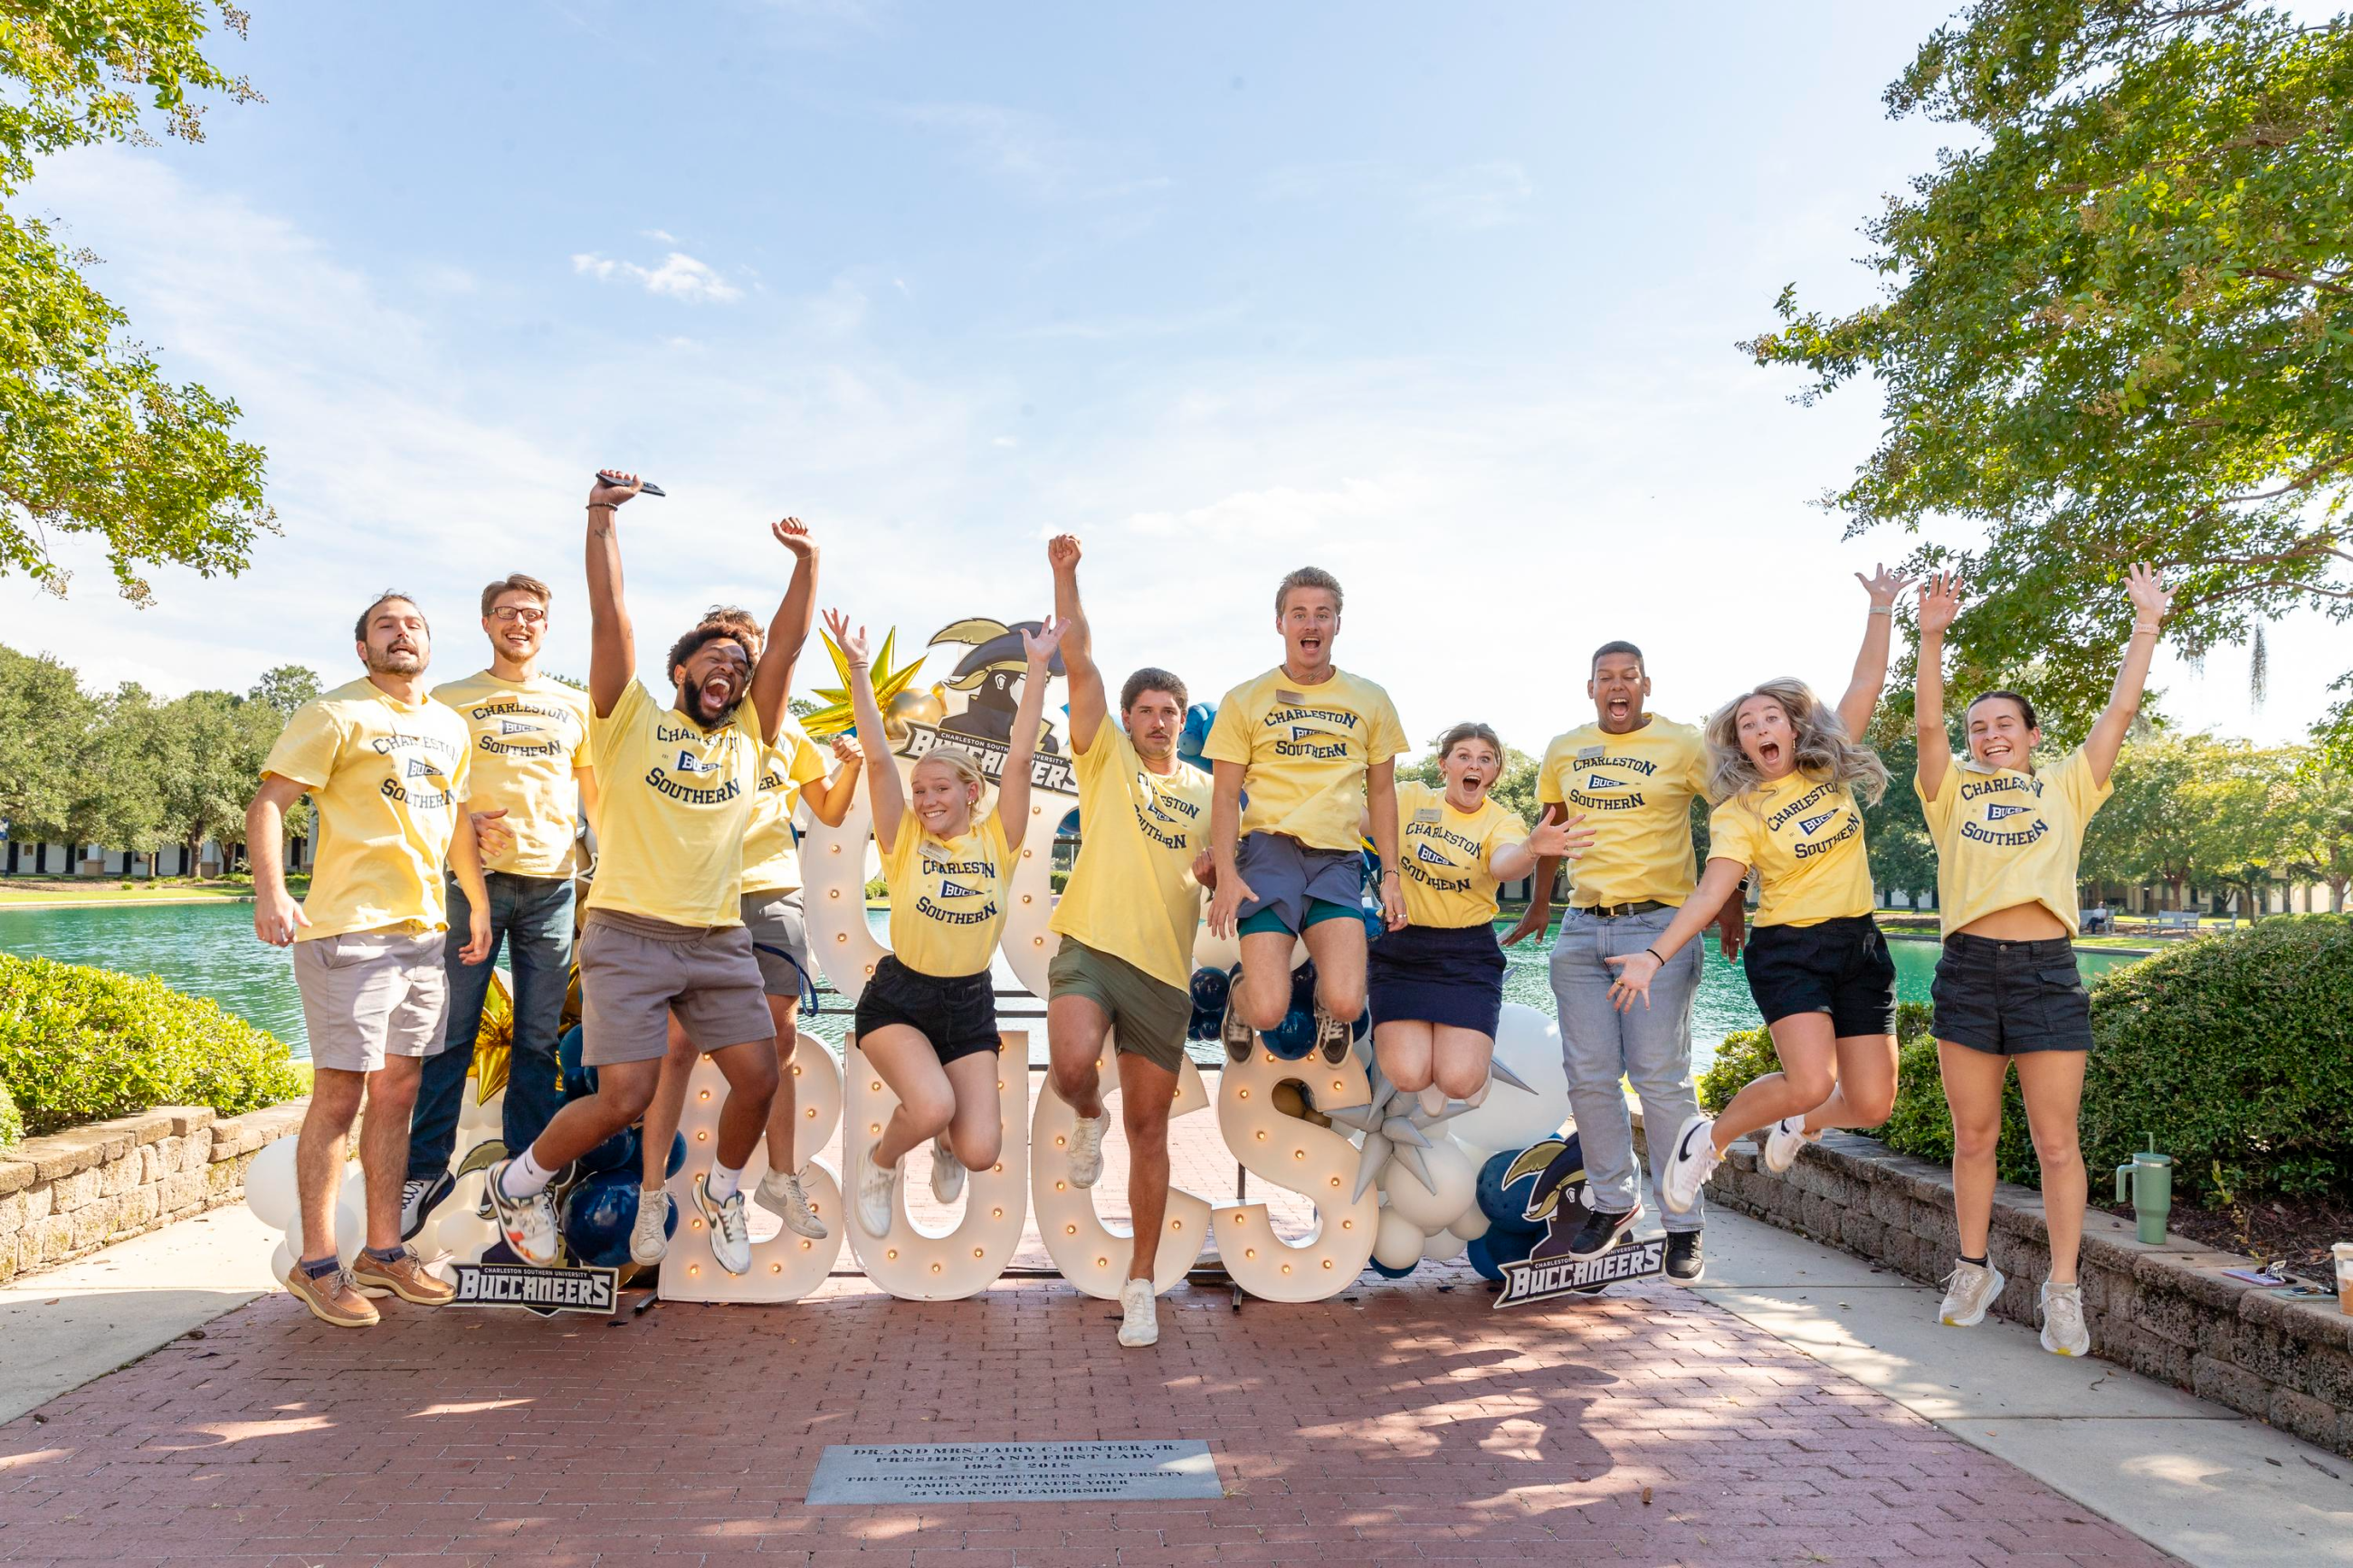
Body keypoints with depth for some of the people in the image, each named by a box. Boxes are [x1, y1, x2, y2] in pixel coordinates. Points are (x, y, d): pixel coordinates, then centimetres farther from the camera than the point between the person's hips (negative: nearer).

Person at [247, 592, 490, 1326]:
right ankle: (316, 1264, 10)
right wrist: (270, 891, -24)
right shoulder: (334, 715, -4)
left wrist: (478, 903, 23)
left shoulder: (451, 728, 16)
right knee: (340, 1094, -2)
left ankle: (384, 1251, 22)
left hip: (424, 930, 7)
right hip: (349, 930, -6)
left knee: (397, 1092, 12)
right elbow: (268, 802, -11)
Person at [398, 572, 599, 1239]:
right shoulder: (452, 699, 10)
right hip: (474, 876, -2)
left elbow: (596, 794, 19)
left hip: (552, 882, 2)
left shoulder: (575, 704, 16)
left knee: (539, 1039, 4)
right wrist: (462, 820, -12)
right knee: (452, 1030, -2)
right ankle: (427, 1167, 9)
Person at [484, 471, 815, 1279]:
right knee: (625, 1097, -11)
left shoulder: (748, 737, 14)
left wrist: (806, 562, -5)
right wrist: (602, 520, -11)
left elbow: (787, 643, 5)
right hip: (630, 935, -4)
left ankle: (721, 1189, 26)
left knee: (759, 1078, -4)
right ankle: (521, 1179, 18)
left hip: (719, 939, 4)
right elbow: (609, 616, -3)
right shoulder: (631, 720, 7)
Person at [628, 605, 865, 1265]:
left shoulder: (785, 729, 14)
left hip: (774, 895, 4)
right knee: (680, 1044, -4)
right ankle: (652, 1198, 6)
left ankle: (781, 1180, 20)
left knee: (780, 1039, 6)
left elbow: (830, 812, 15)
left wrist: (851, 768, -1)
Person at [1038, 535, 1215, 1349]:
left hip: (1165, 968, 2)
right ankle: (1089, 1120, 10)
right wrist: (1064, 575, -12)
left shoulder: (1208, 790, 15)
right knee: (1073, 1067, -29)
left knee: (1149, 1127, 5)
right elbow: (1079, 663, -3)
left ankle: (1140, 1283, 19)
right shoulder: (1106, 757, 7)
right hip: (1091, 946, -2)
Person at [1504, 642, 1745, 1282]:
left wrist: (1731, 901, -3)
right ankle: (1614, 1201, 23)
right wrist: (1537, 904, 23)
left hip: (1661, 924, -4)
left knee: (1661, 1079, -6)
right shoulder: (1562, 751, 12)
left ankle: (1684, 1224, 6)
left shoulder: (1682, 745, 0)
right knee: (1589, 1077, 5)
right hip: (1582, 927, 4)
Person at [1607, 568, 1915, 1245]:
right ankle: (1710, 1136, 3)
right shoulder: (1739, 813, -5)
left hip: (1860, 947, 4)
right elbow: (1709, 893, -14)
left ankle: (1800, 1124, 34)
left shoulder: (1832, 769, 5)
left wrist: (1881, 607, 0)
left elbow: (1868, 682, 6)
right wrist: (1655, 955, -26)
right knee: (1811, 1081, -24)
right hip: (1789, 952, -4)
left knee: (1872, 1104, -1)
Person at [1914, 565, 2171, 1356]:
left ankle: (2062, 1291, 12)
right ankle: (1973, 1271, 23)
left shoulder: (2066, 787, 12)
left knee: (2055, 1142, 1)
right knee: (1974, 1137, 10)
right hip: (1967, 969, 1)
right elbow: (1928, 725, -3)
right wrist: (1931, 638, -12)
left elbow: (2119, 712, 7)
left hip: (2047, 971, -1)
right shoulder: (1952, 789, 11)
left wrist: (2146, 627, 5)